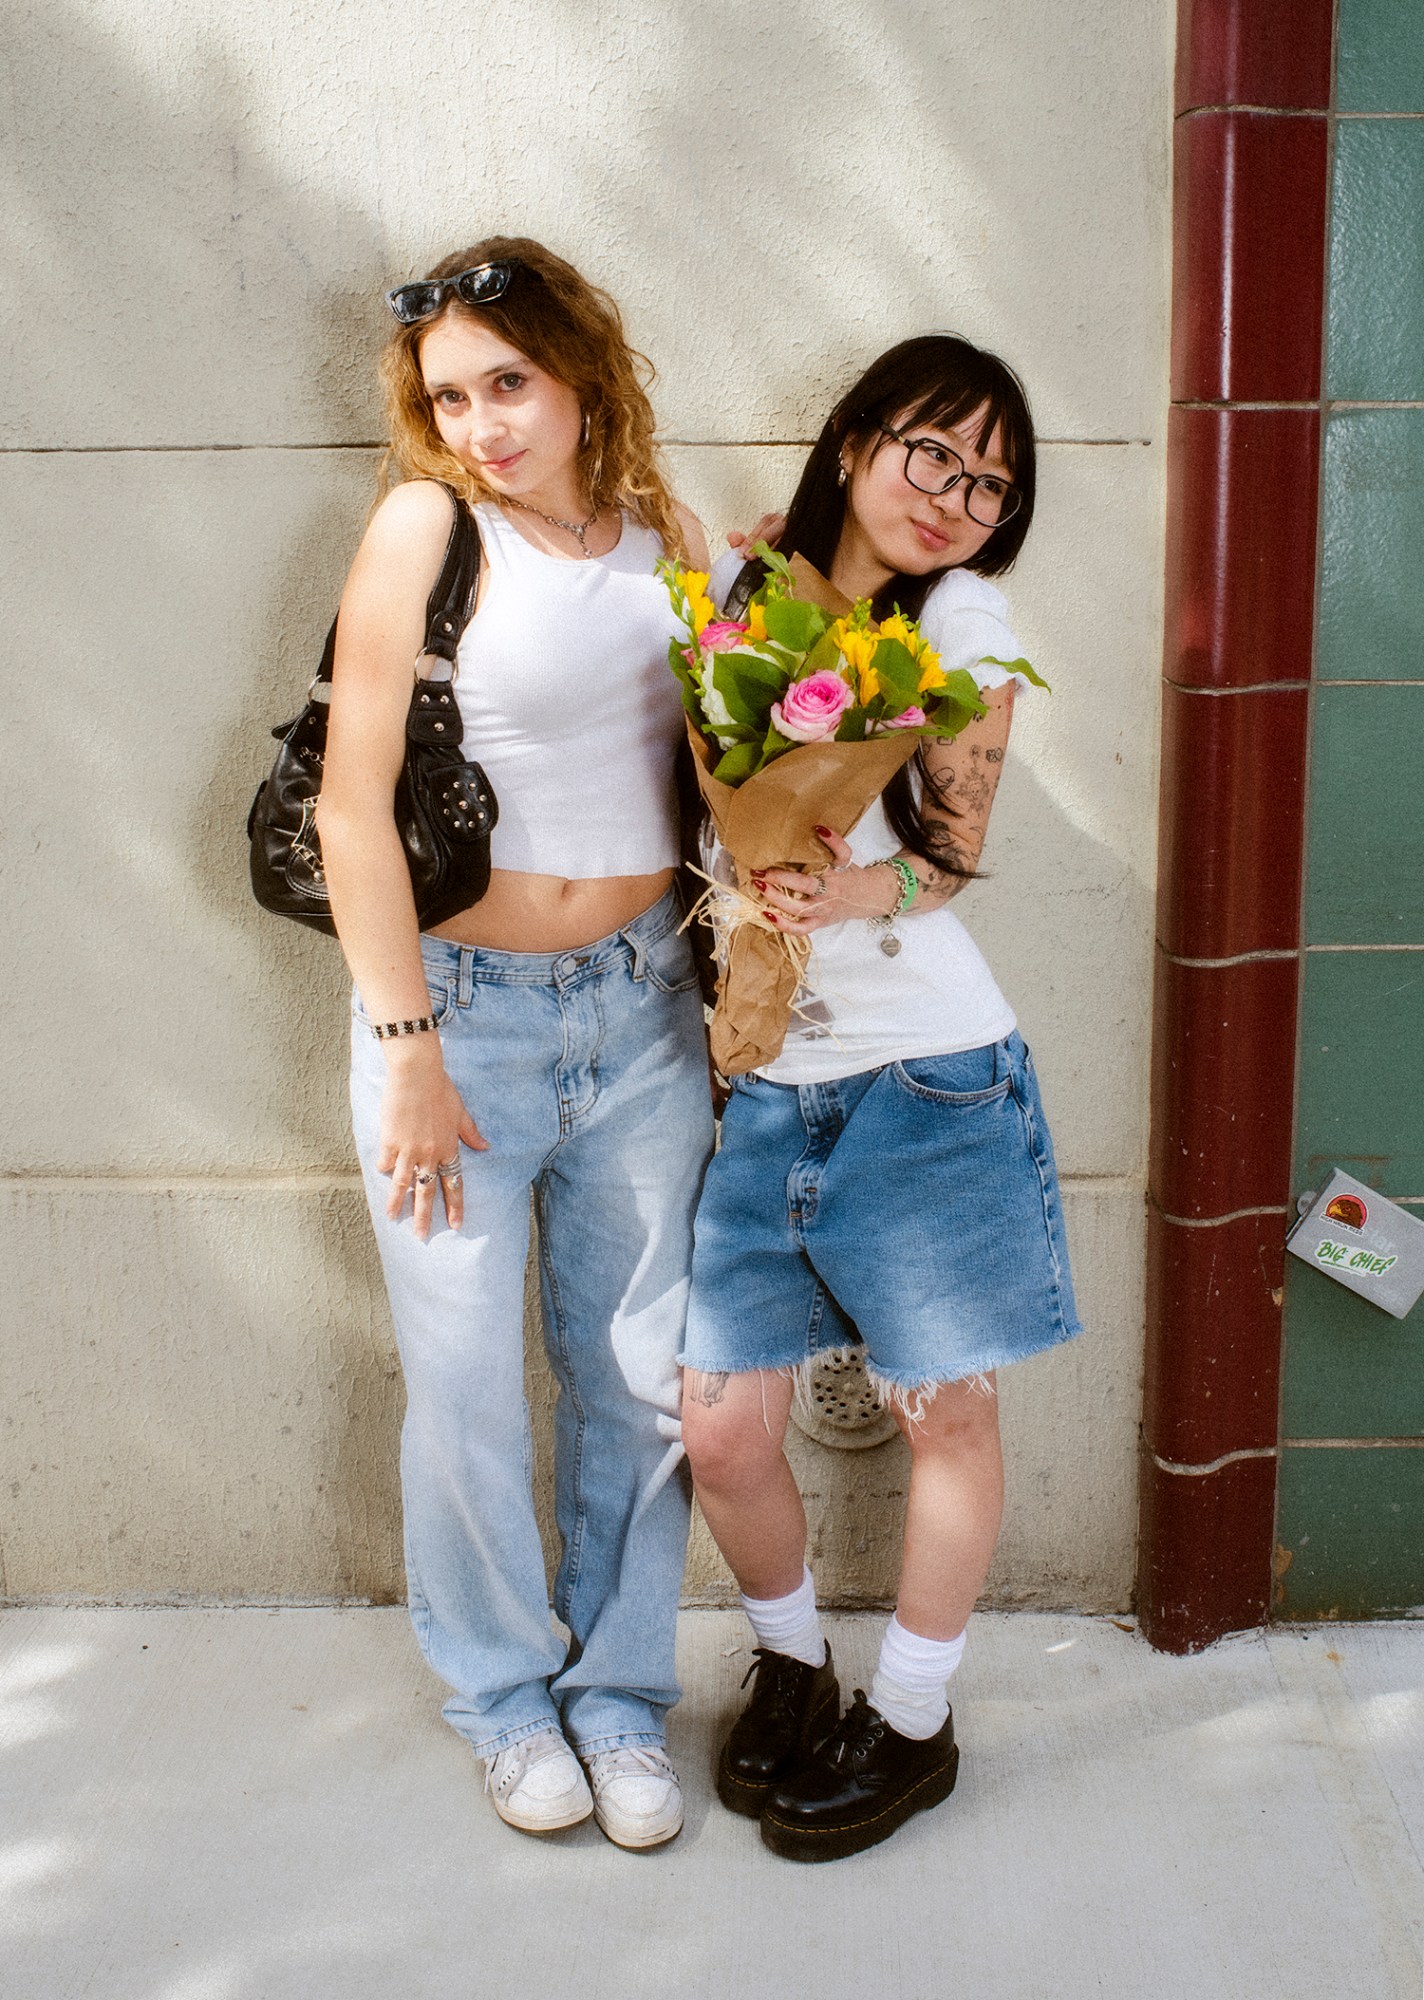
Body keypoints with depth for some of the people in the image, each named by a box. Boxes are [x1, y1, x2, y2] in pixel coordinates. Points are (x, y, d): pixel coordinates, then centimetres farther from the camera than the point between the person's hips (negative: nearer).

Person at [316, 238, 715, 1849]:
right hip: (462, 1004, -3)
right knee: (465, 1387, 6)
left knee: (636, 1375, 11)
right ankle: (502, 1692, 31)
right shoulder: (426, 525, -9)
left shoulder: (661, 531, 5)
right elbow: (353, 804, -12)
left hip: (640, 1004, 4)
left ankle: (618, 1690, 32)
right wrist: (408, 1051, -13)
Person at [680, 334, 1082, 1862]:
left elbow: (957, 848, -4)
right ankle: (791, 1666, 35)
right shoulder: (734, 589, 7)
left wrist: (860, 892, -25)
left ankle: (912, 1723, 31)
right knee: (722, 1433, 5)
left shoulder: (965, 620, -1)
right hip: (761, 1086, 3)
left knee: (945, 1413, 9)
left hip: (929, 1077, -2)